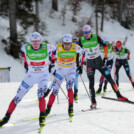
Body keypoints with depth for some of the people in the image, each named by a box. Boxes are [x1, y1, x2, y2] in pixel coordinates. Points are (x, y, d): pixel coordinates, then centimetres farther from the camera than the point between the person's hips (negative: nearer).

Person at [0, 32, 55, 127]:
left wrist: (52, 64, 11)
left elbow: (53, 49, 6)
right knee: (18, 96, 1)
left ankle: (42, 117, -8)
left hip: (43, 75, -2)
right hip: (31, 75, 2)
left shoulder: (46, 48, -16)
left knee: (41, 95, -26)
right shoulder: (26, 48, -13)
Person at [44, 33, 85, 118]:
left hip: (71, 70, 0)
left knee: (69, 87, -23)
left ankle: (71, 108, -16)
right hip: (60, 70, 1)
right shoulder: (58, 48, -19)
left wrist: (80, 66, 1)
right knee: (55, 90, -2)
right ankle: (48, 109, 14)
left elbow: (83, 53, 2)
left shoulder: (75, 47, -17)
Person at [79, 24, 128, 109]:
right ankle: (93, 102, 0)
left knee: (109, 78, -2)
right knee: (91, 83, -7)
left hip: (99, 61, 0)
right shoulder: (81, 40, -7)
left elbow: (105, 45, 3)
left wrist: (106, 56, -1)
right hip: (89, 63, 0)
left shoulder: (96, 38, -10)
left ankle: (119, 95, 8)